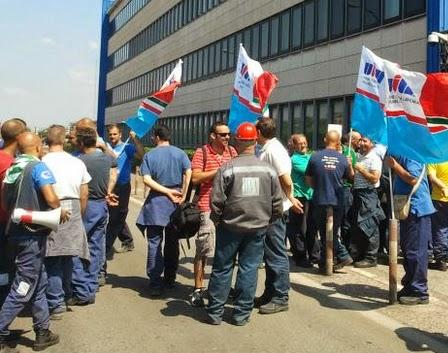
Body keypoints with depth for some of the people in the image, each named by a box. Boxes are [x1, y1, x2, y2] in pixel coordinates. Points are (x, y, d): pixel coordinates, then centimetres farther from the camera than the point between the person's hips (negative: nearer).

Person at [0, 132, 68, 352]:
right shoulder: (37, 166, -13)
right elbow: (51, 198, -24)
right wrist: (60, 212, -6)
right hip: (32, 234, -8)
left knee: (39, 283, 16)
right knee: (23, 289, -1)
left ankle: (42, 333, 24)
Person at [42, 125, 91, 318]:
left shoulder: (43, 163, -10)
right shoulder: (78, 163, 3)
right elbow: (84, 194, 7)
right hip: (73, 212, 4)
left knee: (52, 260, 2)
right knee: (67, 256, 18)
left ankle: (56, 303, 2)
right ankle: (66, 295, 30)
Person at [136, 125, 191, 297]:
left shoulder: (149, 155, 1)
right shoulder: (180, 153, 3)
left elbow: (147, 180, -11)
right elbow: (188, 173, -11)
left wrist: (167, 191, -9)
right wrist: (183, 195, -7)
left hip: (156, 202, -2)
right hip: (175, 203, 2)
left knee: (154, 243, 1)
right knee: (172, 242, 15)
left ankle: (155, 284, -2)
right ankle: (170, 279, 25)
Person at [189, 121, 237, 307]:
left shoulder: (232, 151, 11)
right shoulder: (202, 152, -4)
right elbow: (195, 178, -12)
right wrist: (218, 171, -14)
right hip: (208, 208, -5)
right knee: (204, 249, -2)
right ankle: (198, 289, 8)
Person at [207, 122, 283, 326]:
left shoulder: (227, 169, -11)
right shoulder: (268, 170, -2)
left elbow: (217, 201, -10)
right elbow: (277, 202, 2)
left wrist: (217, 219, 7)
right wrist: (268, 220, 16)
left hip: (230, 226, -1)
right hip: (258, 227, 2)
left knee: (222, 268, 9)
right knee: (249, 269, 9)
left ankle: (215, 312, 16)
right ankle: (241, 314, 14)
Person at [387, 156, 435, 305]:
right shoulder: (402, 155, 13)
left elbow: (413, 179, -23)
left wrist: (394, 165, -17)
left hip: (416, 209, -10)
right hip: (408, 209, 10)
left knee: (416, 251, -5)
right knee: (407, 249, 16)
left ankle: (419, 292, 3)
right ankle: (410, 286, 27)